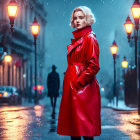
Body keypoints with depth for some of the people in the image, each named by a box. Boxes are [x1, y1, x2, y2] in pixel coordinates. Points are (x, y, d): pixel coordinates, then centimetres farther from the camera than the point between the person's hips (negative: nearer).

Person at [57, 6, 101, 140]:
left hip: (84, 88, -8)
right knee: (74, 128, 9)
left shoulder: (89, 38, -7)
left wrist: (78, 82, -16)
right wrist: (71, 82, 12)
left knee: (84, 128, -7)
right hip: (71, 86, 9)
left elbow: (93, 66, -14)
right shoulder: (76, 39, 18)